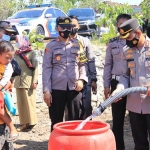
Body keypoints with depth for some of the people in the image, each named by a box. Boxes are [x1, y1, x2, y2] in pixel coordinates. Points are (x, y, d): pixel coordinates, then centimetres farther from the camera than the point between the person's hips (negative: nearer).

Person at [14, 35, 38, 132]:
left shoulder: (31, 53, -3)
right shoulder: (16, 54, 10)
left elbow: (36, 68, -7)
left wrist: (35, 81, -14)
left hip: (28, 81, -5)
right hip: (18, 82, 5)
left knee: (29, 102, 0)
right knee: (21, 103, 6)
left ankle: (31, 122, 10)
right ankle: (24, 123, 11)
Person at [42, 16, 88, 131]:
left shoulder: (78, 44, 10)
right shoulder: (51, 46, 3)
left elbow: (83, 64, 11)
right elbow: (46, 69, -2)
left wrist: (82, 79, -7)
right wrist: (46, 90, -8)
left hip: (74, 88, 2)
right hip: (57, 89, -1)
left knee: (75, 120, 8)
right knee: (56, 121, 8)